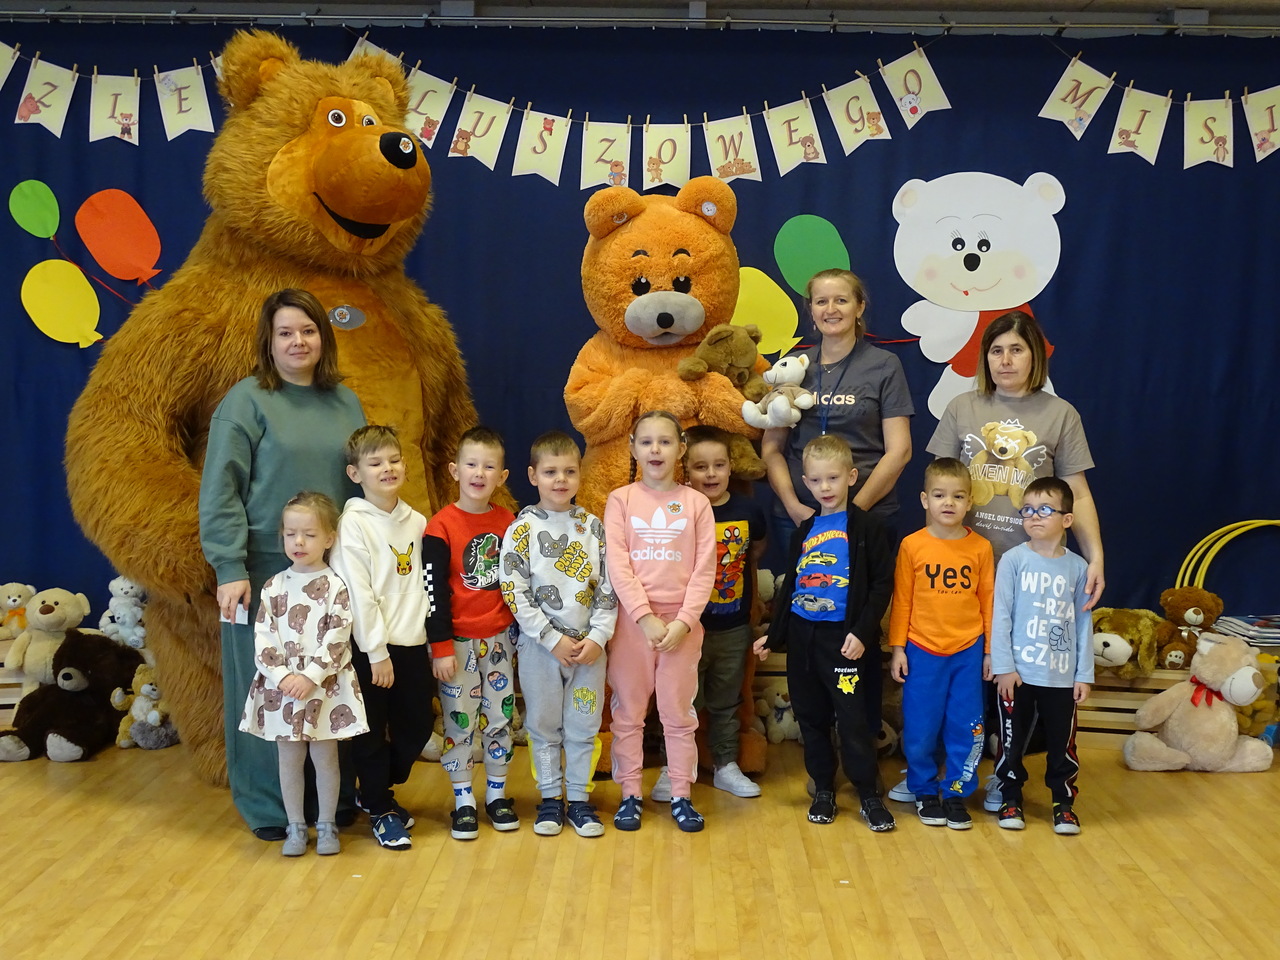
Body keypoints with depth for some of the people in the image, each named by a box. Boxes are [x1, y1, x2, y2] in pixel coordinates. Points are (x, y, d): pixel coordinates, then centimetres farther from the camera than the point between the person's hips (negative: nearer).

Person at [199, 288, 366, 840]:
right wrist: (231, 569, -15)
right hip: (265, 573, -4)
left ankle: (335, 792, 25)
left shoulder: (345, 403, 10)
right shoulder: (247, 402, -5)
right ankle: (267, 806, 19)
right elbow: (220, 493, -8)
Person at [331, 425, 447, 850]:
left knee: (416, 728, 12)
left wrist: (435, 638, 6)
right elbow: (358, 594, -13)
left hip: (412, 643, 5)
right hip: (370, 647, -5)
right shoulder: (353, 524, -9)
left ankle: (376, 791, 35)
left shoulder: (416, 522, 8)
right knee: (372, 733, 5)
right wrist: (377, 652, -15)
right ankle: (380, 811, 23)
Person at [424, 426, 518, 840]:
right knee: (458, 721, 4)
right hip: (458, 640, -3)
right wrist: (441, 647, -12)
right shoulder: (441, 526, -9)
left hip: (500, 638, 4)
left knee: (500, 718, 11)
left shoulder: (508, 522, 2)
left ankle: (497, 795, 25)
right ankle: (463, 803, 17)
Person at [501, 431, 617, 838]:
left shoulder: (592, 526, 4)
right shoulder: (522, 529, -5)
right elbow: (515, 593, -10)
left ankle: (579, 799, 22)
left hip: (589, 645, 2)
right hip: (540, 645, -2)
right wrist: (554, 640, -14)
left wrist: (598, 636, -8)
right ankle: (550, 797, 23)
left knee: (583, 726, 8)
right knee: (543, 725, 8)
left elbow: (607, 587, 4)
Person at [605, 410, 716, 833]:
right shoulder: (620, 500, 0)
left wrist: (683, 620, -11)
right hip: (631, 619, 0)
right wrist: (646, 617, -14)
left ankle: (681, 795, 18)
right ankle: (630, 794, 19)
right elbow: (617, 564, -7)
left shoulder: (696, 503, 2)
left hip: (682, 622, 0)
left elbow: (704, 570, -1)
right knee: (628, 711, 7)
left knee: (679, 712, 8)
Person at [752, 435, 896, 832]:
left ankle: (869, 794, 9)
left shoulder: (866, 528, -4)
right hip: (801, 635, 6)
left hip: (841, 638, -5)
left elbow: (882, 585, -7)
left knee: (852, 719, -4)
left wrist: (861, 632, -15)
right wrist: (773, 634, 16)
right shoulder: (805, 530, 13)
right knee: (811, 717, 11)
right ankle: (823, 789, 24)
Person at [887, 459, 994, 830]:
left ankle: (956, 793, 22)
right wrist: (897, 648, -1)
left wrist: (990, 650, 5)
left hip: (968, 652, 1)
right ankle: (924, 792, 24)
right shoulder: (912, 545, -5)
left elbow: (988, 601, 4)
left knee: (965, 727, 6)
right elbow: (901, 600, 0)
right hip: (922, 652, -1)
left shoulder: (980, 548, -1)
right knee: (920, 729, 6)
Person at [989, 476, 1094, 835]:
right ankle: (1010, 799, 24)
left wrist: (1084, 674, 2)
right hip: (1018, 673, -1)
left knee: (1062, 743, 10)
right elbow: (1001, 615, -6)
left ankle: (1064, 802, 27)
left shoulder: (1077, 567, 1)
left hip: (1062, 677, 2)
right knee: (1012, 740, 8)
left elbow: (1083, 624, 4)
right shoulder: (1014, 560, -6)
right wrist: (1003, 666, -10)